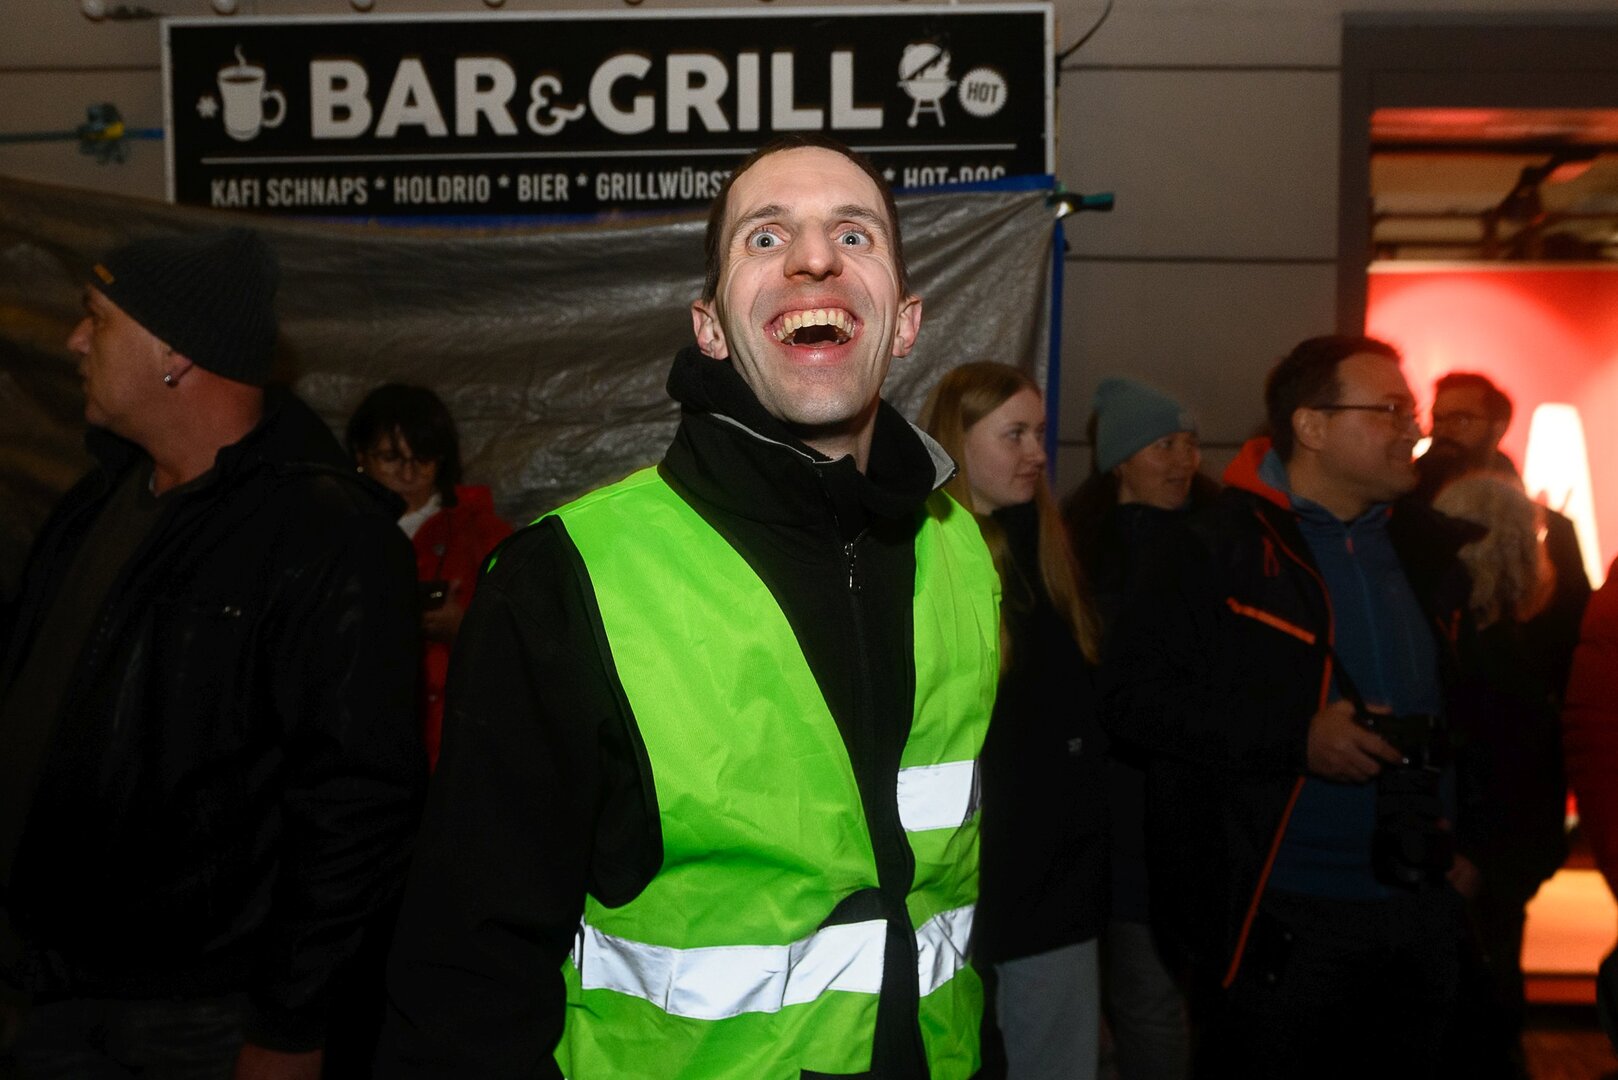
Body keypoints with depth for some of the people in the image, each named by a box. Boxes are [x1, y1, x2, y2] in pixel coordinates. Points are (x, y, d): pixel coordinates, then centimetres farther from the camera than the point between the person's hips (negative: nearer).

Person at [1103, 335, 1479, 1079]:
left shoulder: (1430, 549, 8)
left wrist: (1472, 838, 9)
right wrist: (1295, 737, -21)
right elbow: (1136, 699, -15)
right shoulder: (1216, 551, -10)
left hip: (1422, 912, 6)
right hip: (1277, 920, -6)